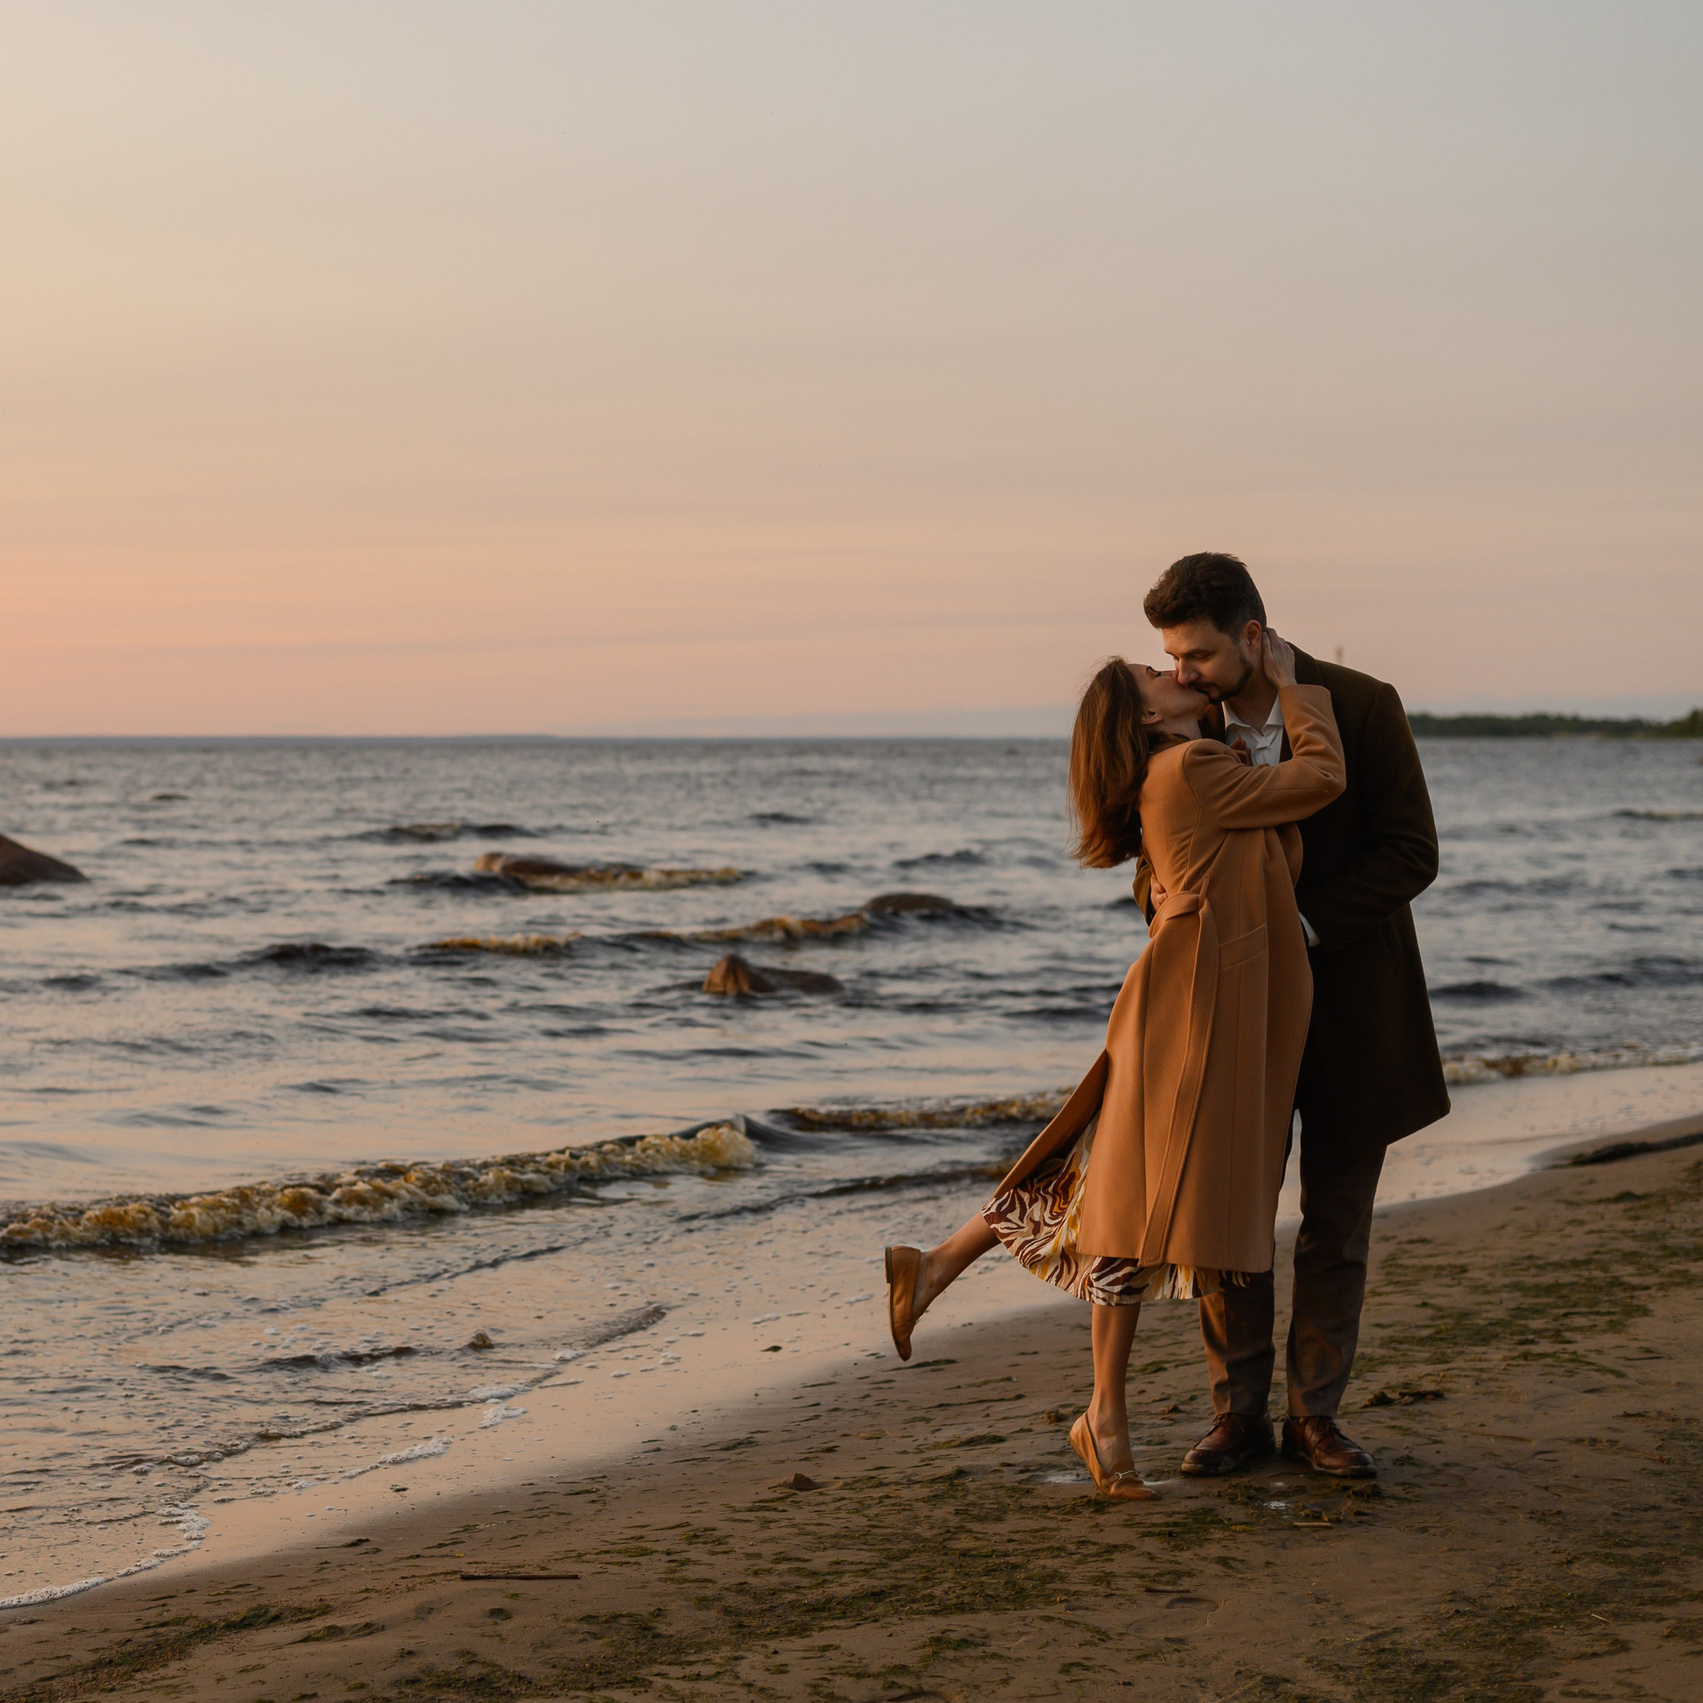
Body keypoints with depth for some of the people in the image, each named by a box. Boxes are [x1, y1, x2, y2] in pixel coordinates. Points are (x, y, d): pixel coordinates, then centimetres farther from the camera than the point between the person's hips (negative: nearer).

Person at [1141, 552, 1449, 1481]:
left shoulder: (1364, 708, -16)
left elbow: (1411, 856, -15)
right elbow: (1158, 841, 2)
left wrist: (1300, 924, -26)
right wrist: (1162, 883, -23)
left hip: (1350, 996, -2)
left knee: (1338, 1215, 4)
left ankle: (1316, 1416, 14)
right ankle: (1239, 1415, 10)